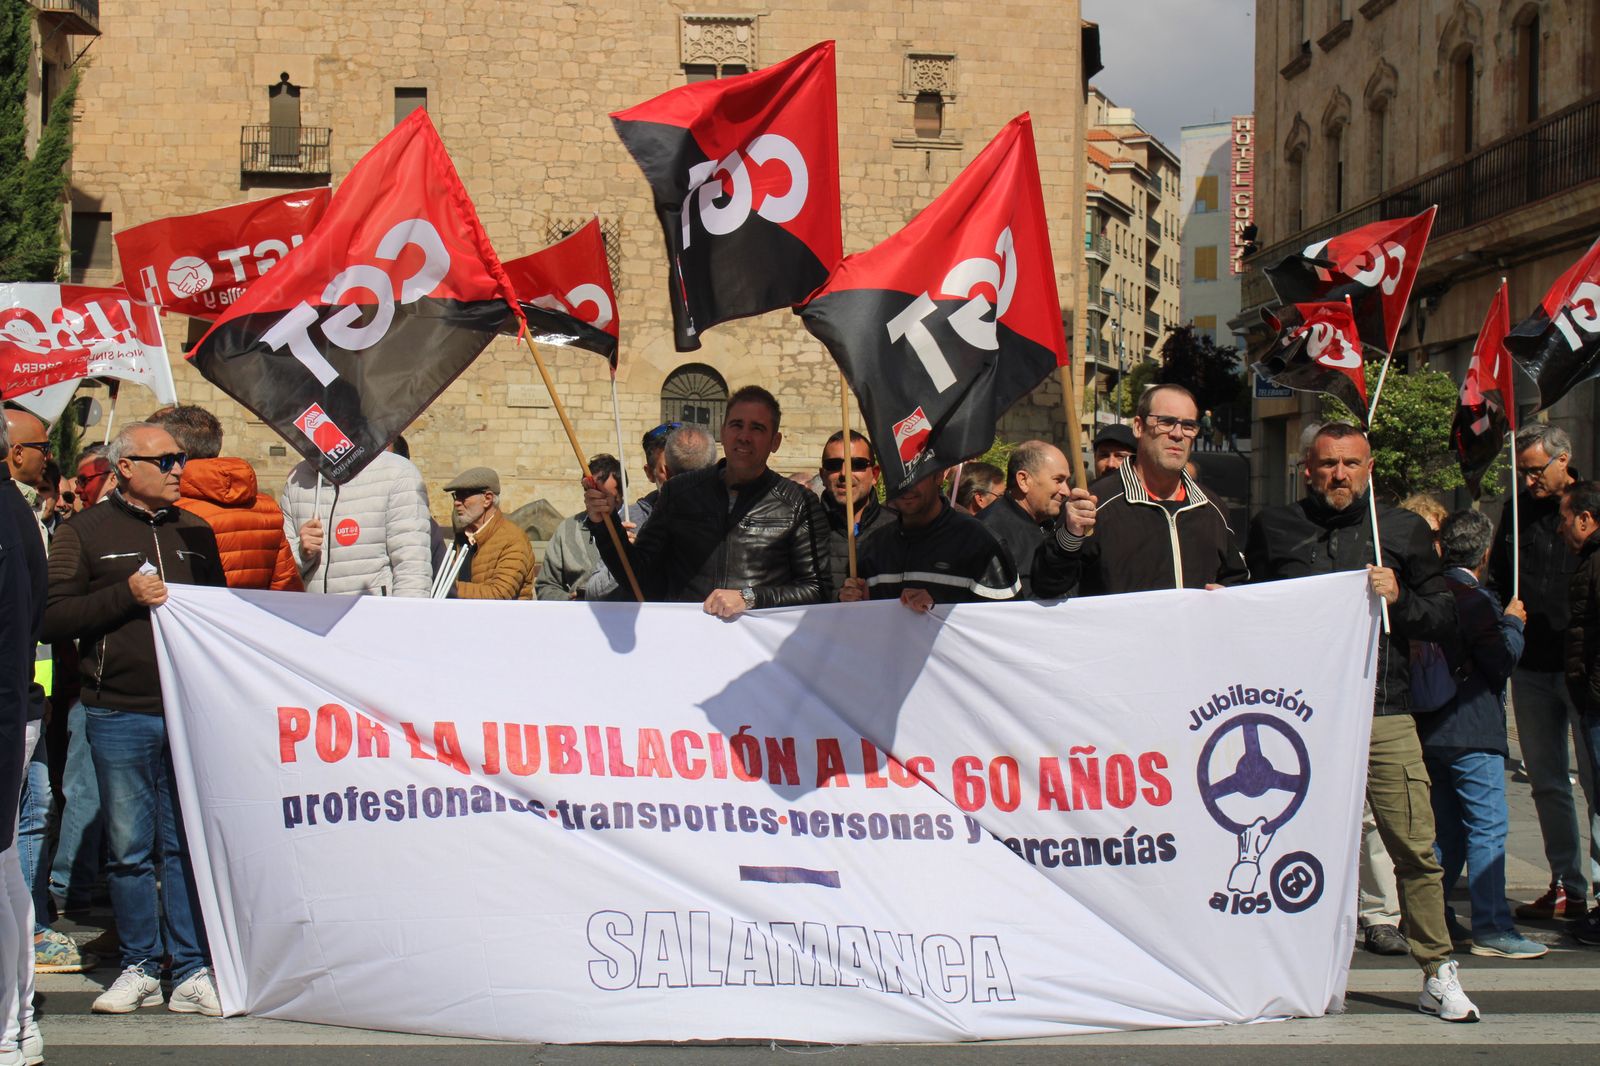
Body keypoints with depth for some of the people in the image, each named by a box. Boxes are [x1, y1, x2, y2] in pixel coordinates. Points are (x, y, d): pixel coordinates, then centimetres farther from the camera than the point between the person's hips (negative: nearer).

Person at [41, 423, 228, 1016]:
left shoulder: (196, 533, 17)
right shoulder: (85, 533, 5)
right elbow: (50, 618, -3)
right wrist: (126, 596, -12)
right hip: (120, 714, -2)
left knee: (187, 845, 1)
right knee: (129, 848, 3)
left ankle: (192, 972, 5)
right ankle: (139, 967, 14)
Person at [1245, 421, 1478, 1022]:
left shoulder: (1403, 531, 11)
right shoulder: (1274, 528, 11)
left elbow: (1447, 620, 12)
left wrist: (1400, 600, -6)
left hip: (1384, 713, 0)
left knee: (1415, 848, -4)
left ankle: (1437, 973, 6)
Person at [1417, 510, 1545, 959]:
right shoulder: (1476, 601, -14)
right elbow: (1503, 662, -13)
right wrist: (1513, 623, 1)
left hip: (1431, 731, 8)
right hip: (1472, 732, -8)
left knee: (1446, 828, 16)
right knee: (1488, 828, -5)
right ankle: (1491, 926, -7)